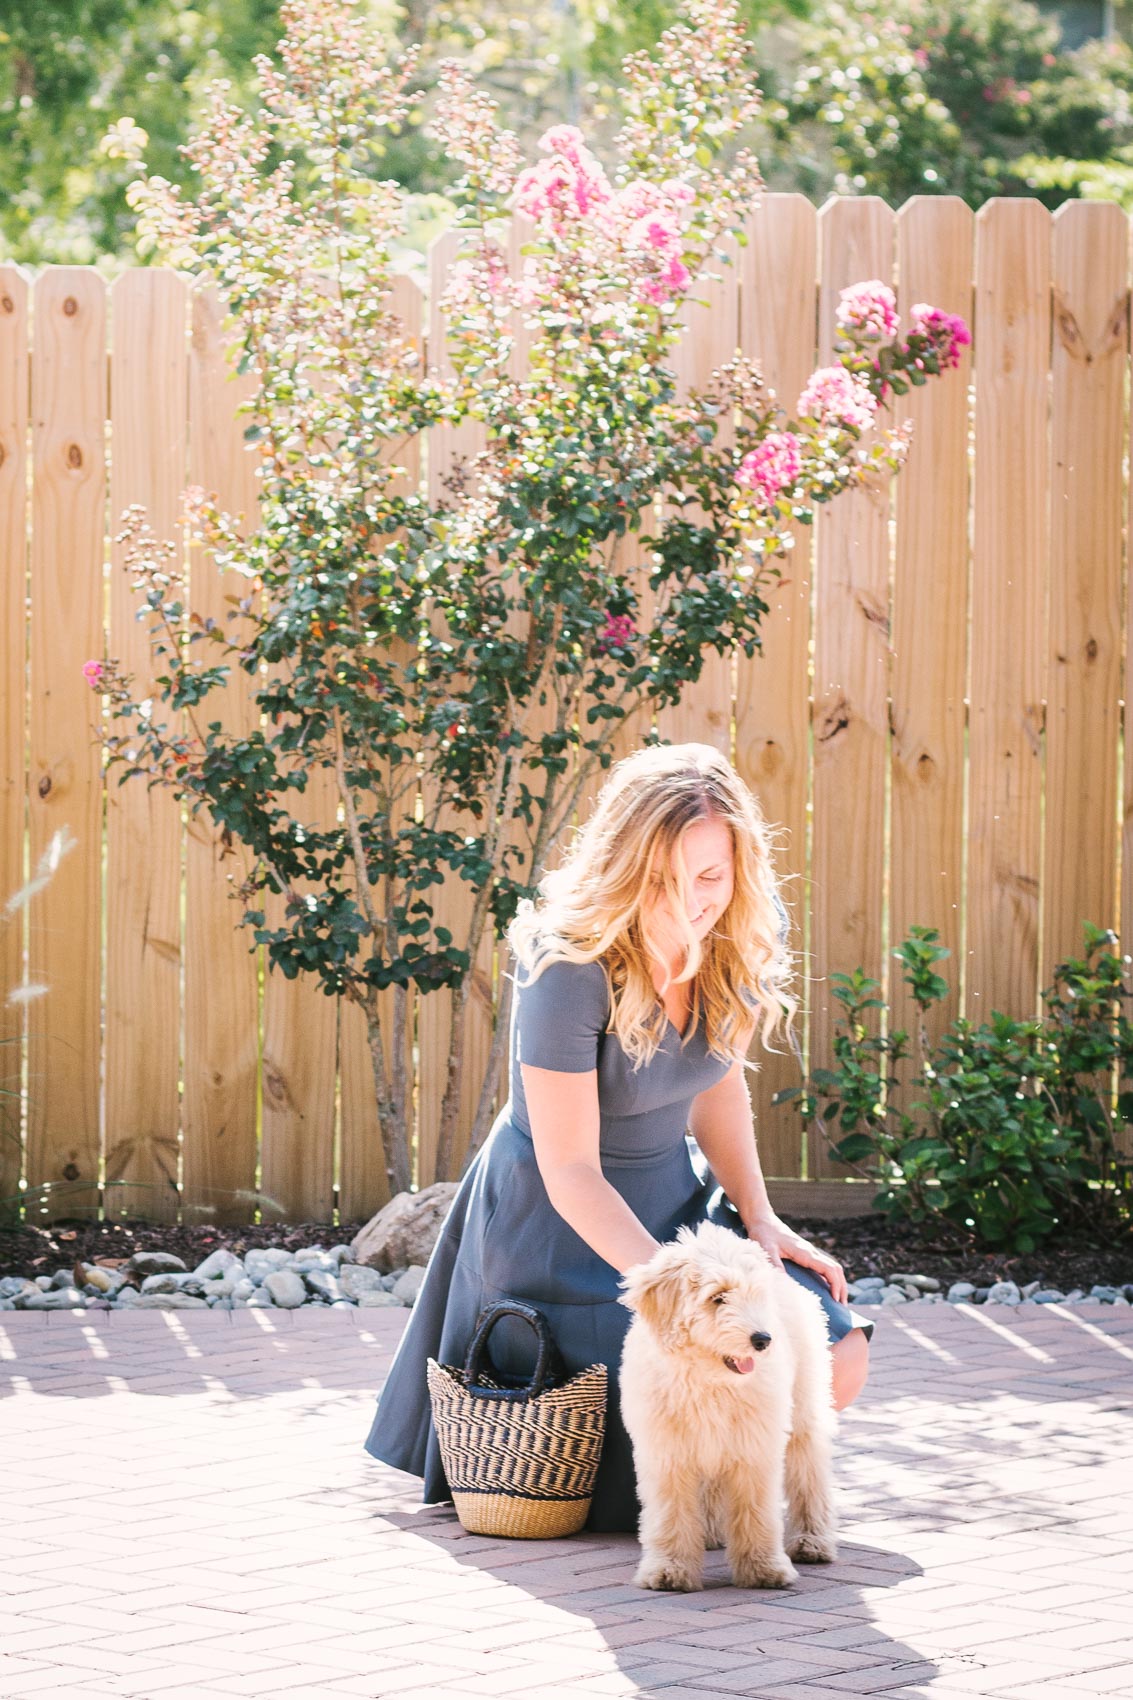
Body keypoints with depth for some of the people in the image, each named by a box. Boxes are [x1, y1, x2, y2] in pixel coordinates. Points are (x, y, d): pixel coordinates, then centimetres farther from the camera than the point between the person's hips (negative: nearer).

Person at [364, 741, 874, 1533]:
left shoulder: (739, 942, -9)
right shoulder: (571, 963, -28)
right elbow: (570, 1172, -27)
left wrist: (759, 1217, -4)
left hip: (674, 1198, 6)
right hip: (562, 1229, -6)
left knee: (838, 1361, -9)